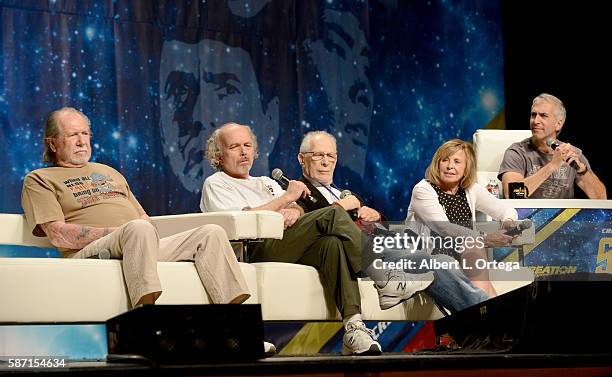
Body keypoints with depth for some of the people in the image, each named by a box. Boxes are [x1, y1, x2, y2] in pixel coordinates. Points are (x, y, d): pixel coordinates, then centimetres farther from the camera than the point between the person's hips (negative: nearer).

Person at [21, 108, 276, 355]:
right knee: (139, 229, -39)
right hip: (91, 253, -7)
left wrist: (143, 230, 2)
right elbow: (59, 235, -4)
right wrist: (117, 232, -13)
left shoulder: (109, 172, 34)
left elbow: (144, 217, 29)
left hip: (143, 247, 7)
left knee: (211, 233, -14)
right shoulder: (39, 180, 13)